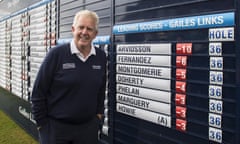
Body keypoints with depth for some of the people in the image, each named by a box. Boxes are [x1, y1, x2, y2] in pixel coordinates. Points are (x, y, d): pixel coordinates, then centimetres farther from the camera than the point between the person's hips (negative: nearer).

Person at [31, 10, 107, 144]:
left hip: (88, 126, 4)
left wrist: (99, 113, 12)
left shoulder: (101, 57, 0)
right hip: (55, 126, -3)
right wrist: (41, 122, -6)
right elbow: (38, 91, -9)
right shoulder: (57, 53, -13)